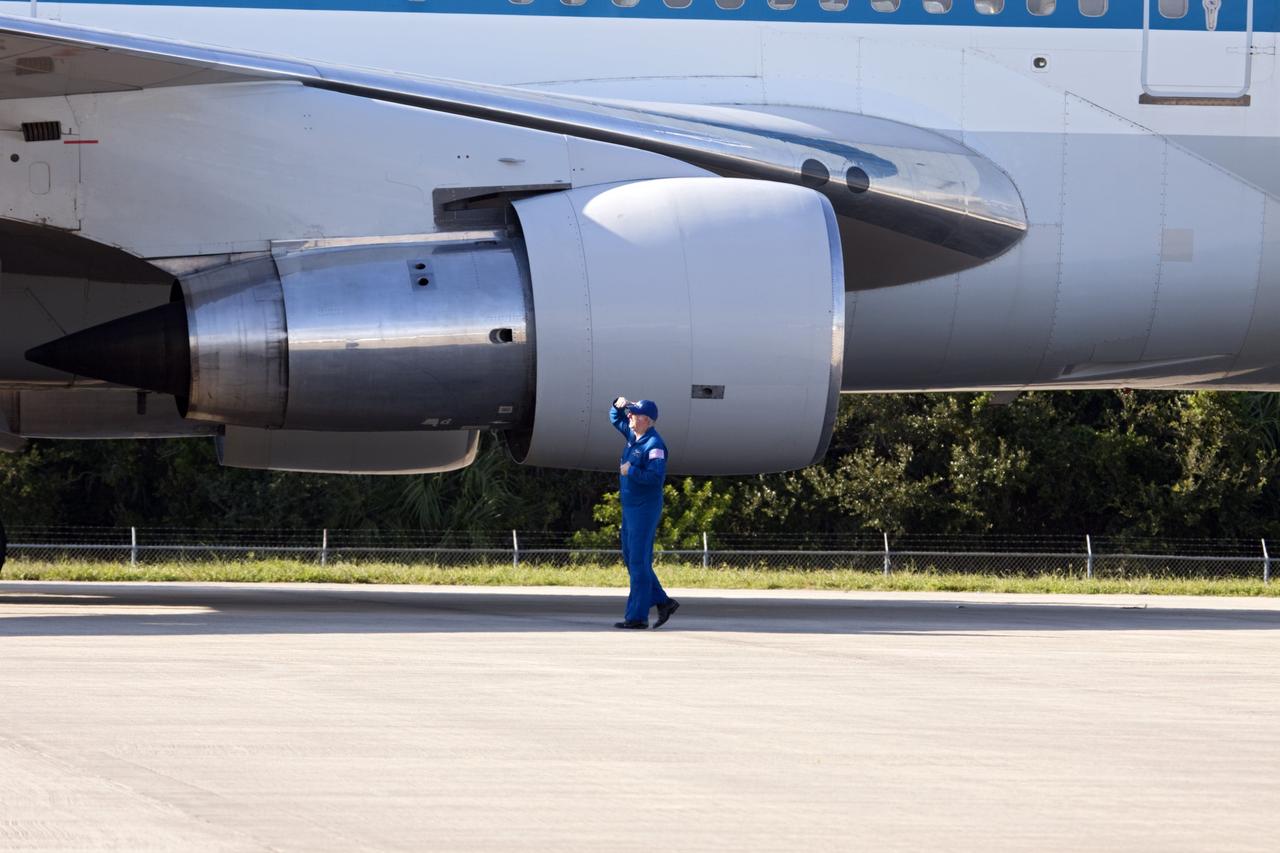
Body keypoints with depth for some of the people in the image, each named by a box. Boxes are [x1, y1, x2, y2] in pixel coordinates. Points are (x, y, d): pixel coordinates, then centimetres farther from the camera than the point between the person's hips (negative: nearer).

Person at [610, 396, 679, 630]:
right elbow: (616, 419, 26)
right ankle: (662, 601, 21)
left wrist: (631, 471, -22)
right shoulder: (633, 435, 10)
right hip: (630, 506, 10)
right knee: (630, 558, 14)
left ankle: (637, 616, -6)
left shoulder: (654, 445, -18)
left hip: (645, 508, -10)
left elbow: (656, 477, -27)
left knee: (639, 562, -8)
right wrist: (618, 405, 7)